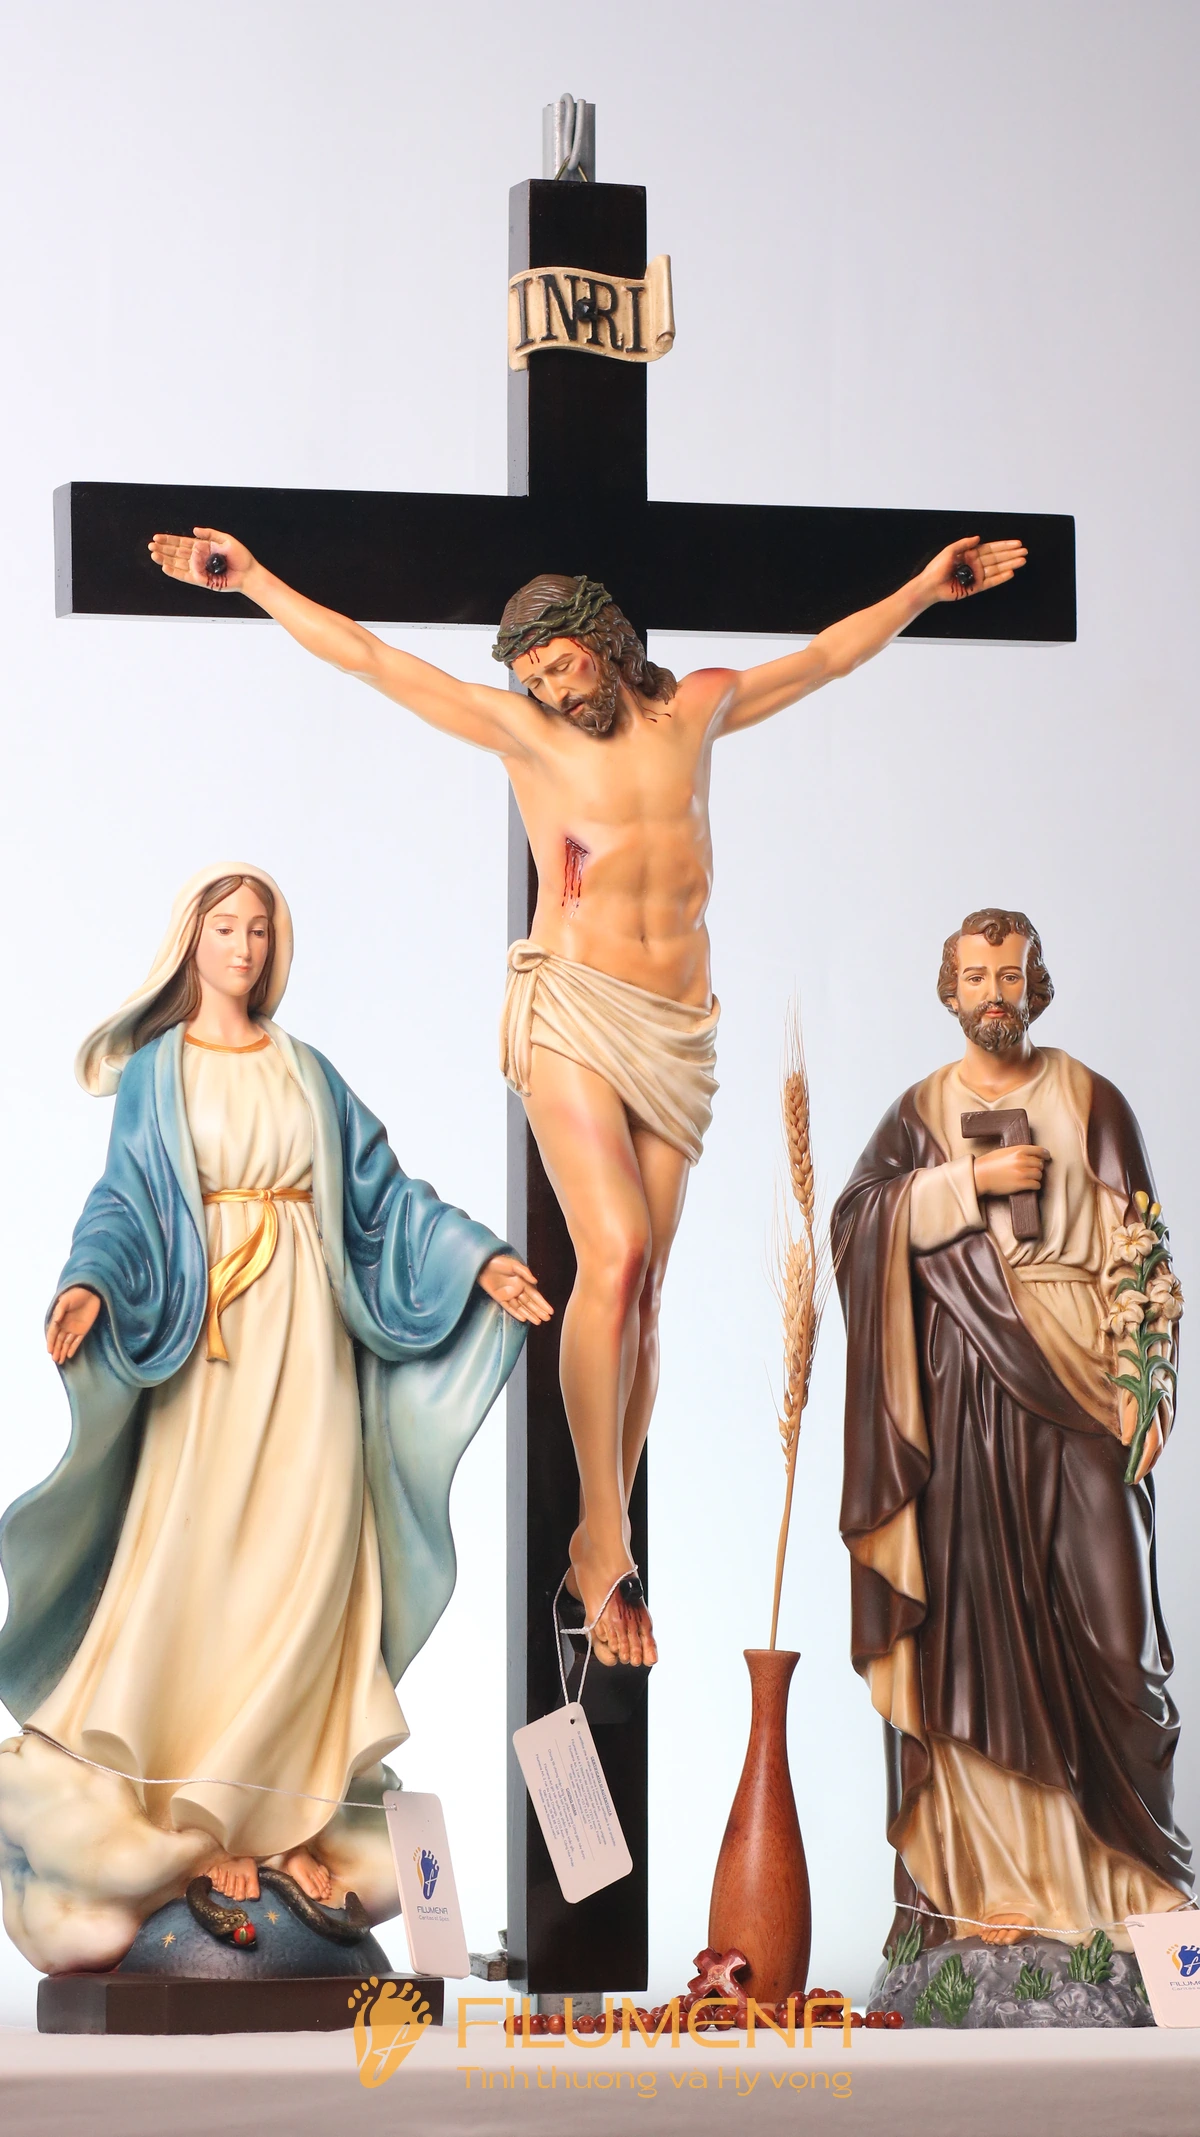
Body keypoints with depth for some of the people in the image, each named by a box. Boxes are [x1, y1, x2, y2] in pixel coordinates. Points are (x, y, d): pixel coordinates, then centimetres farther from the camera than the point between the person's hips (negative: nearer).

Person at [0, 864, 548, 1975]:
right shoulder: (154, 1072, 9)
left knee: (306, 1563, -5)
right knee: (203, 1559, -9)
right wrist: (91, 1285, -22)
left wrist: (479, 1260, -1)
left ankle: (292, 1811, -2)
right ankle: (204, 1819, -5)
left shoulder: (308, 1072, 16)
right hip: (208, 1334, -2)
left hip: (307, 1337, 3)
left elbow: (384, 1189, 12)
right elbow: (124, 1203, -2)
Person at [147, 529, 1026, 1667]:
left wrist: (926, 587, 31)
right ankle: (603, 1542, -17)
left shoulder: (697, 709, 14)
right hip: (572, 1009, -3)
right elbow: (365, 654, 7)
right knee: (614, 1255, -19)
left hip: (677, 1027, 3)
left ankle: (604, 1539, 1)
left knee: (645, 1282, -2)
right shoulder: (525, 730, 6)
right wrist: (252, 580, 6)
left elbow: (826, 655, 28)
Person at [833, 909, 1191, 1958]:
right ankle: (997, 1860, 2)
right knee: (979, 1610, -2)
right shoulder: (922, 1110, 11)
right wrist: (972, 1180, -12)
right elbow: (857, 1217, -3)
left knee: (1102, 1610, -4)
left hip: (1076, 1387, -1)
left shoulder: (1091, 1103, 7)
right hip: (967, 1393, 1)